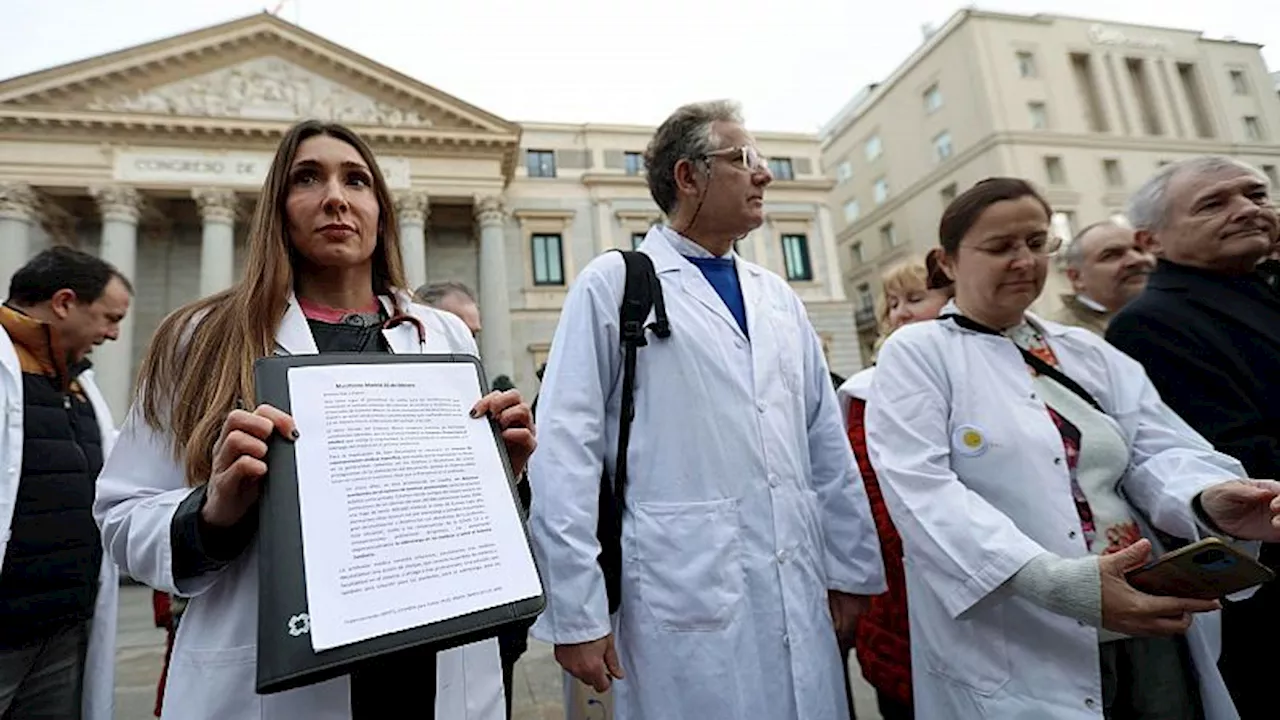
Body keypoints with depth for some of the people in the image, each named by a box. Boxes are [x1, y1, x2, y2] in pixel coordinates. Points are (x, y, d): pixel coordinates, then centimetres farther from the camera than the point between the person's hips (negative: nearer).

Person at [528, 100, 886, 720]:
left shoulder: (777, 296, 12)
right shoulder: (614, 283, -5)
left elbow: (827, 443, 13)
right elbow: (566, 450, -10)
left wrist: (853, 567, 13)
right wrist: (575, 612, -11)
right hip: (686, 601, -5)